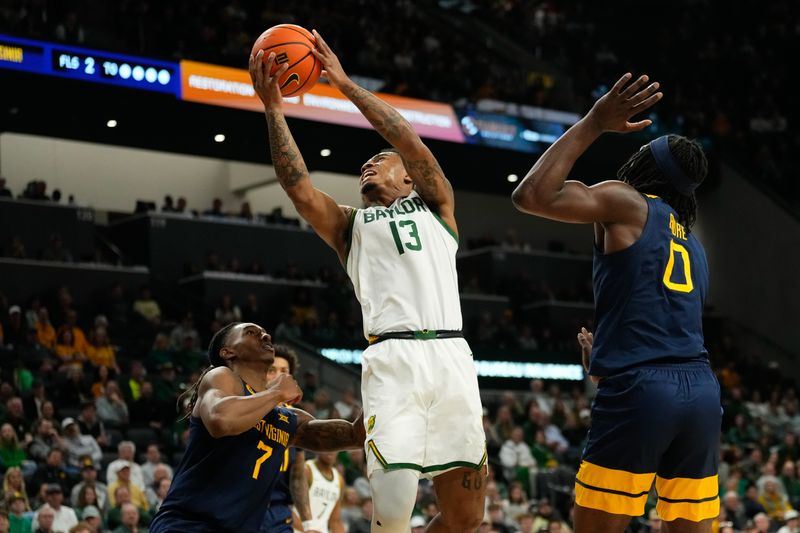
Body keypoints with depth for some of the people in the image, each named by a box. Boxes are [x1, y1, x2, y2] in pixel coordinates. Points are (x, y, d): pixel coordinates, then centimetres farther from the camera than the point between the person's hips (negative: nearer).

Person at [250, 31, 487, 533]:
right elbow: (299, 188, 7)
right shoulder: (350, 224, 24)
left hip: (450, 355, 1)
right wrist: (273, 108, 2)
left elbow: (413, 143, 7)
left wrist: (347, 84, 6)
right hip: (391, 359, -1)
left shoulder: (435, 205, 23)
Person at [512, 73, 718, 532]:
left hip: (640, 391, -7)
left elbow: (532, 196, -8)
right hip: (703, 391, 7)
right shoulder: (692, 244, 25)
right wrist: (603, 358, 44)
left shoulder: (626, 202, 4)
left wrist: (594, 123, 0)